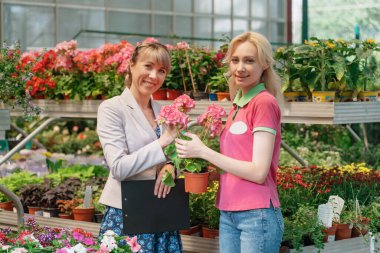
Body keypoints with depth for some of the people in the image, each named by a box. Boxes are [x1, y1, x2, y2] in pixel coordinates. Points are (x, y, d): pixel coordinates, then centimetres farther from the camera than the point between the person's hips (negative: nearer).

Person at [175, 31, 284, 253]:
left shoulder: (264, 103, -11)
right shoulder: (238, 105, 10)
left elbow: (258, 172, -16)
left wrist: (203, 151, -13)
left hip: (257, 215, -7)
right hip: (228, 214, 7)